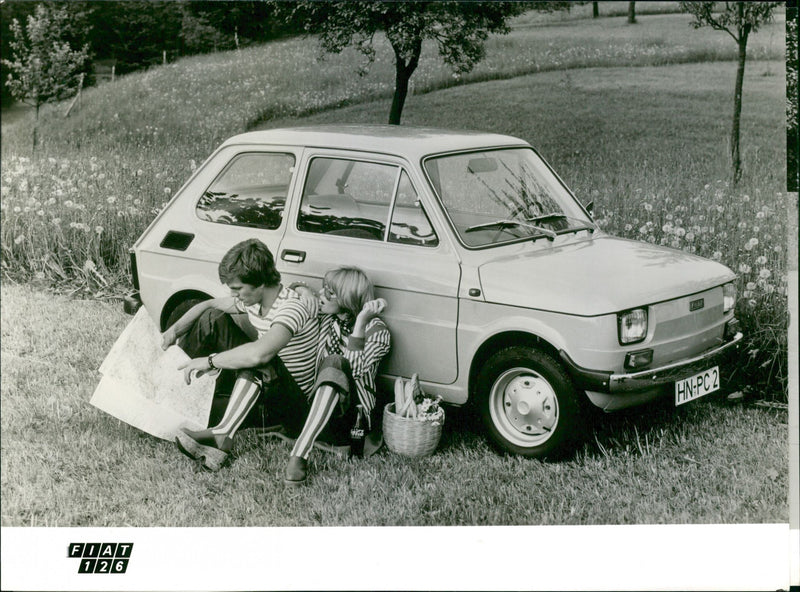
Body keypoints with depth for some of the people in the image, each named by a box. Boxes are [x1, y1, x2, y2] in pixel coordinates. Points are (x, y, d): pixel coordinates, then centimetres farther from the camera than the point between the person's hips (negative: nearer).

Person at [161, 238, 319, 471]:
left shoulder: (293, 307, -30)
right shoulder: (253, 298, -3)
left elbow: (260, 354, -46)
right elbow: (209, 304, 15)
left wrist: (210, 360, -33)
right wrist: (173, 332, 0)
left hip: (293, 399, -9)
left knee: (260, 365, -42)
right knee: (213, 318, 6)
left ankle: (223, 435, -51)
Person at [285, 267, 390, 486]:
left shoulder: (376, 330, -3)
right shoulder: (327, 318, 12)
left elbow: (355, 369, -18)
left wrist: (360, 323, -22)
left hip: (352, 417, -6)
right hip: (316, 407, 6)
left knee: (334, 363, -30)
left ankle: (300, 453, -47)